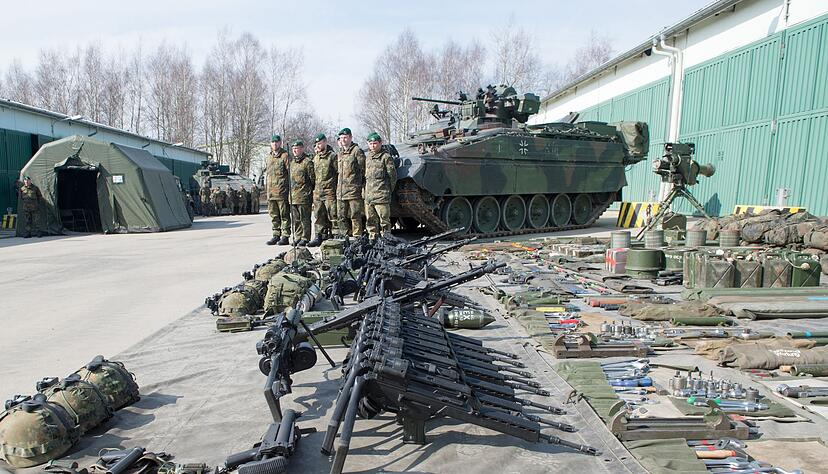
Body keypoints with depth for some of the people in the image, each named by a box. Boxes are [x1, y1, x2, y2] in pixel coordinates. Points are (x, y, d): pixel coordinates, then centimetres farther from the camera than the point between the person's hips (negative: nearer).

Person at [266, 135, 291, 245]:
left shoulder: (285, 155, -4)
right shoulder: (269, 157, 18)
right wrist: (267, 184, 17)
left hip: (282, 190, -7)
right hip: (270, 190, 7)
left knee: (284, 214, -3)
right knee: (274, 215, 10)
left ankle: (285, 236, 1)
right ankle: (276, 235, 18)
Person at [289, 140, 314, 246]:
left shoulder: (307, 162, -6)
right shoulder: (291, 162, 18)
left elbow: (313, 178, -7)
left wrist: (308, 190, -7)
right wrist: (290, 191, 18)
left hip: (303, 196, -8)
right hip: (292, 196, 8)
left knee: (304, 218, -3)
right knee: (295, 219, 11)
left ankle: (305, 238, 2)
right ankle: (297, 238, 18)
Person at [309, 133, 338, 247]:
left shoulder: (332, 156, -4)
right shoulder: (315, 158, 17)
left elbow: (340, 173, -6)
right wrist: (313, 188, 18)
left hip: (329, 191, -7)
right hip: (317, 192, 7)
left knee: (332, 215, -5)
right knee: (318, 216, 9)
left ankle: (335, 236, 0)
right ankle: (319, 236, 14)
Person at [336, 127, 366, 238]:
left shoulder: (357, 151, -3)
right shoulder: (339, 153, 19)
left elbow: (364, 170, -6)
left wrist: (362, 185, -10)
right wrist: (337, 185, 18)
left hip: (354, 189, -7)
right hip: (340, 190, 7)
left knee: (355, 216, -5)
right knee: (342, 216, 10)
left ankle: (357, 236, 0)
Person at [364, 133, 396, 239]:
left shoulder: (386, 157, -3)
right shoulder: (368, 157, 17)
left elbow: (392, 175, -3)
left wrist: (389, 190, 1)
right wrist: (365, 190, 16)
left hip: (381, 195, -7)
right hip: (368, 196, 7)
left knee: (384, 221, -6)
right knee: (371, 221, 11)